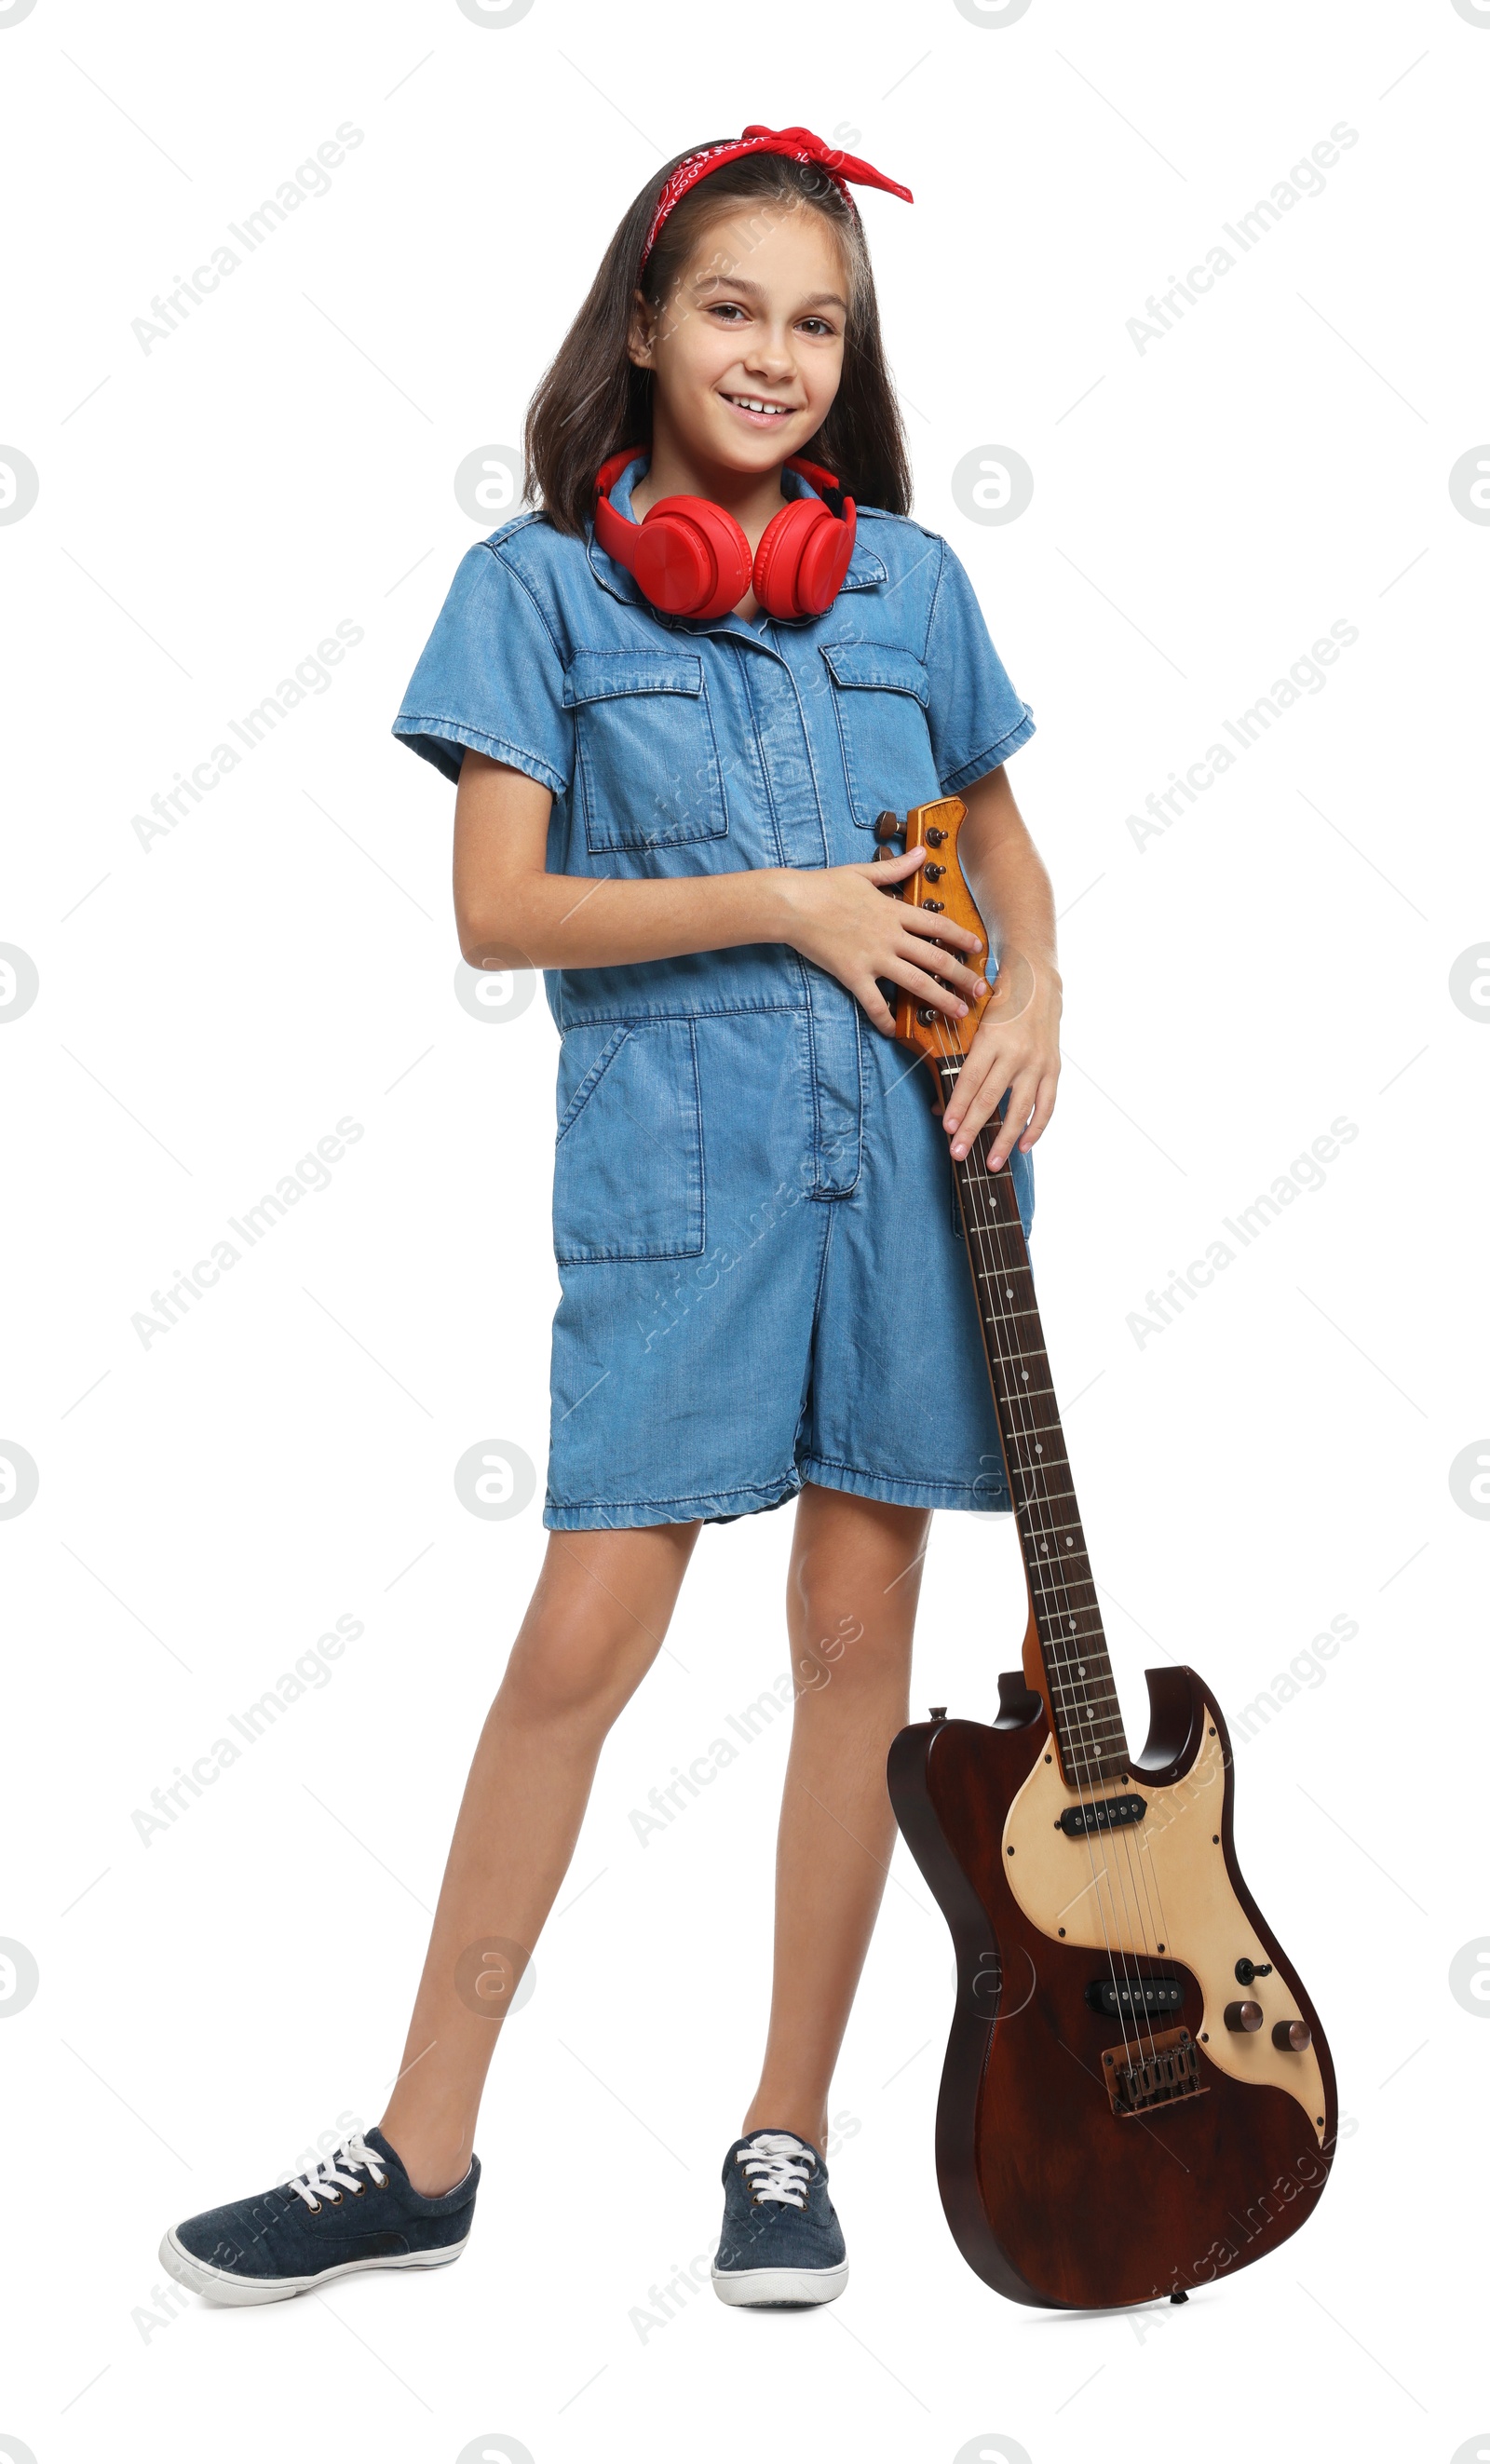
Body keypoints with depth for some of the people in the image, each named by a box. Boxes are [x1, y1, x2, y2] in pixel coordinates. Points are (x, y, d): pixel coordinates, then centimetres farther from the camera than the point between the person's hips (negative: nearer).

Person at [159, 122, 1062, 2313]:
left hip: (915, 1144, 3)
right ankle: (423, 2157, 11)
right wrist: (787, 906, -10)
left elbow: (1003, 837, 21)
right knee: (587, 1637, -3)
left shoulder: (909, 577, 11)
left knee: (857, 1623, 5)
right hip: (676, 1150, -3)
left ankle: (788, 2136, 20)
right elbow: (498, 908, -5)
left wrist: (1033, 994, 1)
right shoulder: (541, 583, 3)